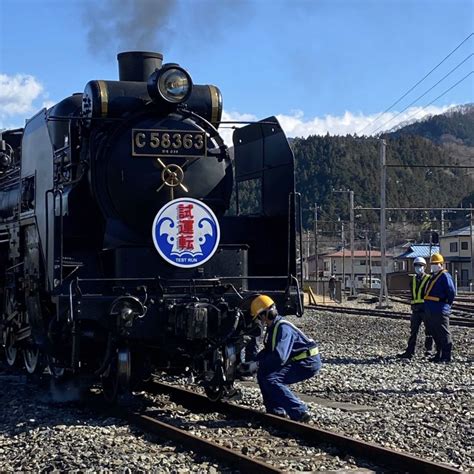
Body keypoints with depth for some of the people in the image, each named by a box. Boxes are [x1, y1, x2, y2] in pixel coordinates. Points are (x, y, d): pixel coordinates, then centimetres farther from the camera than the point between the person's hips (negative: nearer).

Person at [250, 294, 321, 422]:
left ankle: (300, 413, -24)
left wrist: (257, 364, -19)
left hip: (308, 363, -10)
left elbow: (279, 357, -31)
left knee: (271, 380, -22)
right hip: (297, 361, 10)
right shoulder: (273, 327, 10)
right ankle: (276, 410, 11)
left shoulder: (283, 328, -22)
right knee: (262, 374, 9)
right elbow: (268, 351, 22)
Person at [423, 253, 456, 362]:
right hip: (430, 311, 9)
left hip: (440, 311, -9)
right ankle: (439, 354, 22)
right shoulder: (433, 276, 18)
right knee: (435, 334, 14)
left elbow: (452, 292, -15)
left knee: (444, 334, -3)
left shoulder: (445, 276, -10)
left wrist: (447, 304, -7)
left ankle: (446, 356, 1)